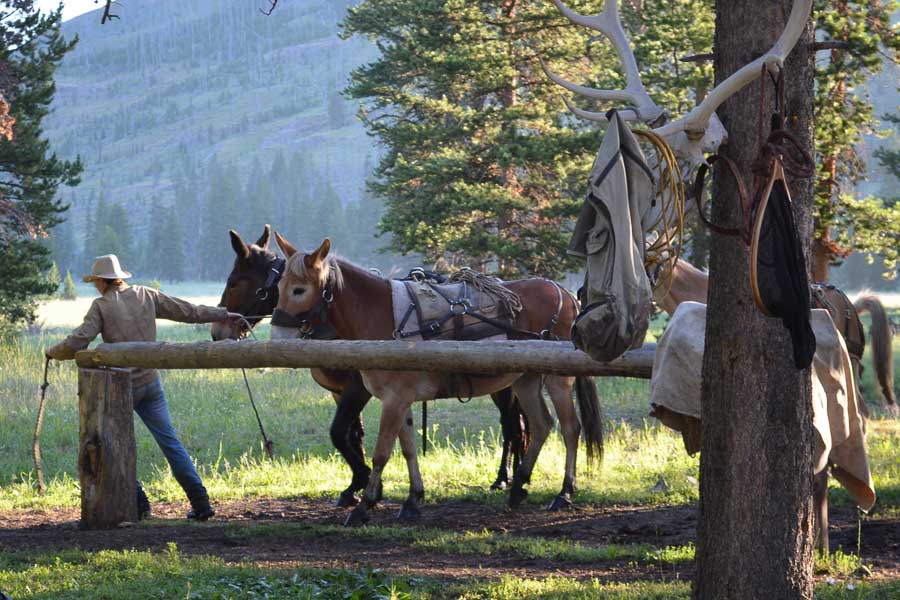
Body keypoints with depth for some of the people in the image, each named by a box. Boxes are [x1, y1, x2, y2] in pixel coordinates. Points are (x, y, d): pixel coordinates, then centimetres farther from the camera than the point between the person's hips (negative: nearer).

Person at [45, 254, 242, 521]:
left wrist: (53, 353, 5)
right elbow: (188, 311, 12)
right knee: (170, 441, 7)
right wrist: (222, 314, 24)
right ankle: (200, 502, 2)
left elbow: (76, 344, -14)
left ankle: (137, 502, 3)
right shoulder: (146, 296, 6)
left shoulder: (101, 306, -7)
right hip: (150, 382, 5)